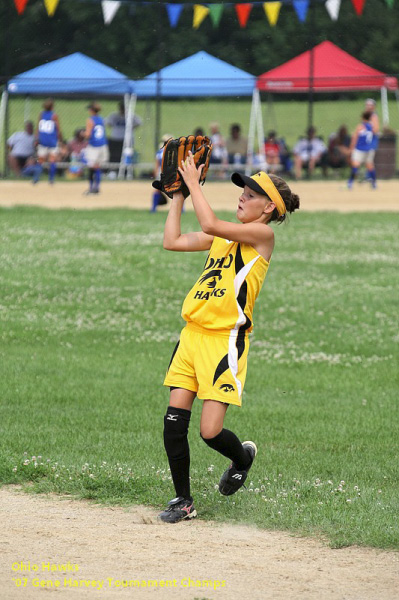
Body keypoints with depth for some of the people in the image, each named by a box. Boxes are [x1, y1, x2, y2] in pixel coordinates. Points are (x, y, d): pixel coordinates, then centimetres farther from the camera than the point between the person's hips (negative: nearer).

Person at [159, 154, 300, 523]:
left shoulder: (263, 235, -6)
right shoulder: (225, 236, 18)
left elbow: (210, 224, -18)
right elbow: (172, 241, 18)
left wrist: (194, 183, -8)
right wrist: (178, 196, 17)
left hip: (225, 340, -7)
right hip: (193, 334, 7)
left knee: (211, 432, -9)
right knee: (174, 422, -2)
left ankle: (242, 455, 26)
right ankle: (183, 500, 12)